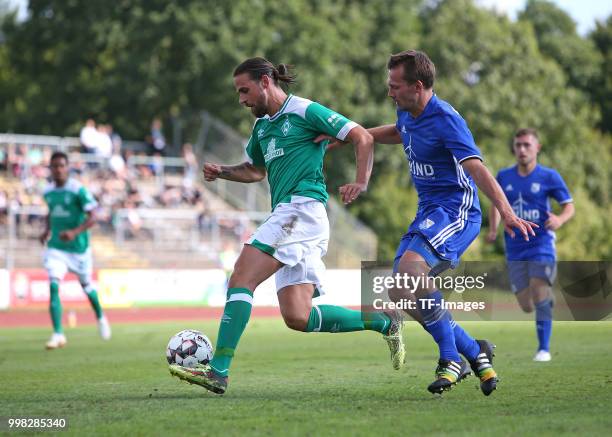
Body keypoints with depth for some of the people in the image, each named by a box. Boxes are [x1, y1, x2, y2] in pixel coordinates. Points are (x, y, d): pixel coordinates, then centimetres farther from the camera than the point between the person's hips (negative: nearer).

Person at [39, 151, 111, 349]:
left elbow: (92, 218, -16)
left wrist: (75, 232, -31)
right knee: (53, 286, -17)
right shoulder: (48, 192, 2)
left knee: (86, 285, 16)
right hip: (56, 248, 3)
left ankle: (100, 317, 46)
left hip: (79, 247, -3)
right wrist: (47, 230, 5)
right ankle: (58, 334, -18)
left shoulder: (78, 190, -14)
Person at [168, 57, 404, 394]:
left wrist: (361, 183, -16)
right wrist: (222, 172, 19)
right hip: (288, 217, 9)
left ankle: (218, 371, -24)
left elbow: (362, 138, -3)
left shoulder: (305, 111, -2)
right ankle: (383, 322, 12)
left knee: (241, 279, -18)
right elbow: (255, 170, 38)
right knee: (297, 318, 1)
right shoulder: (262, 126, 23)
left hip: (301, 208, -9)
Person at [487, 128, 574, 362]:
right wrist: (493, 229, 2)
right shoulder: (504, 177, 6)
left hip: (541, 244, -3)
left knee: (539, 295, -17)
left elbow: (569, 206, 0)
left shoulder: (549, 177, -3)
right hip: (515, 249, 3)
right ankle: (549, 297, 36)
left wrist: (560, 219, -22)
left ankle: (544, 349, -8)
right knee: (526, 306, 1)